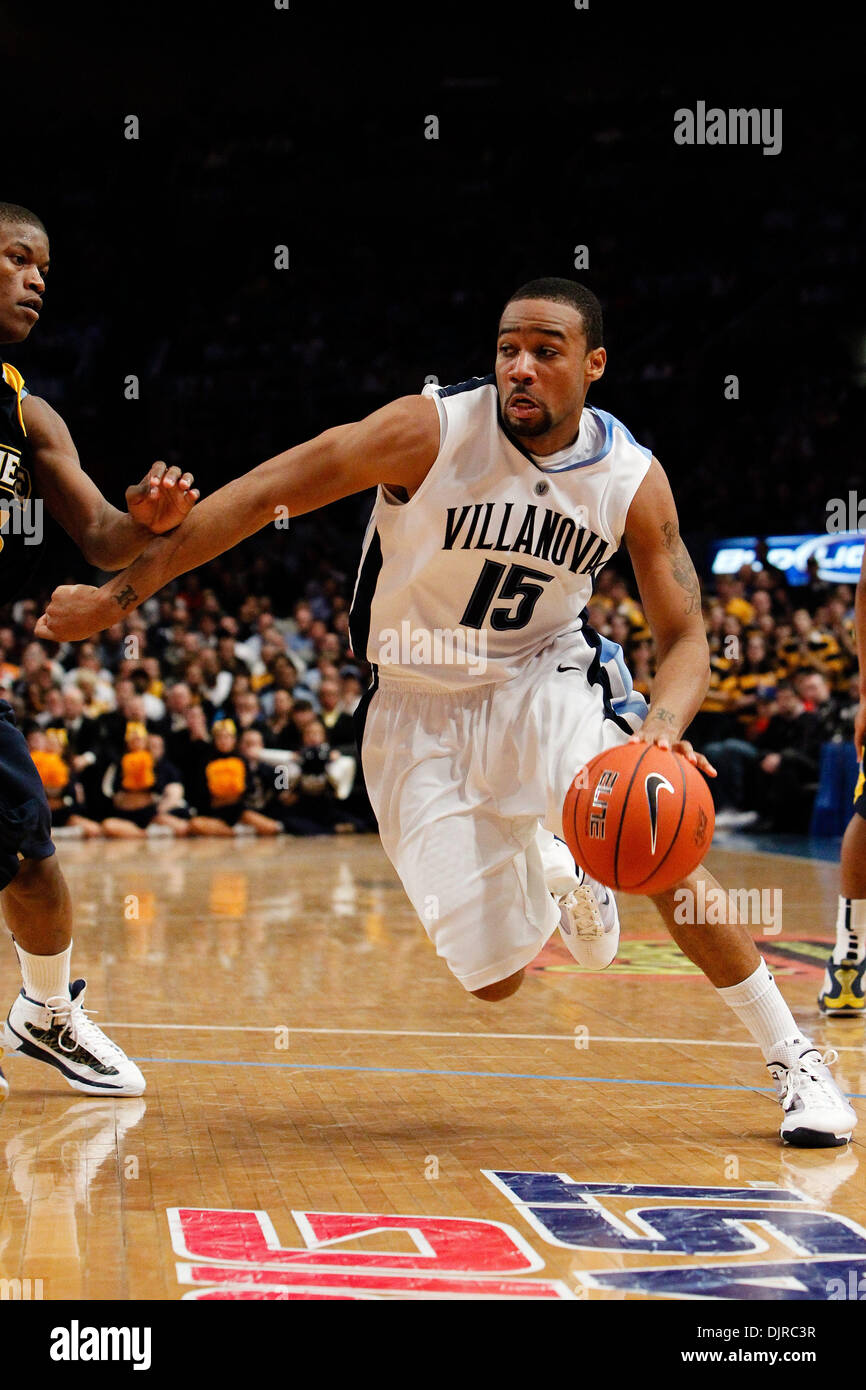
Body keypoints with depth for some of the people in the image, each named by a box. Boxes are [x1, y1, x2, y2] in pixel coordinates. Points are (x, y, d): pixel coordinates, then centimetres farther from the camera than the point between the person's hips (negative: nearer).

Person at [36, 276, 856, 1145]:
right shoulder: (431, 431, -20)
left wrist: (660, 730, -30)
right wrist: (118, 595, -17)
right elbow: (264, 494, -16)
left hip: (545, 680, 1)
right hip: (419, 708, -1)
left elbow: (684, 637, -7)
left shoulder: (634, 480, -12)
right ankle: (549, 876, 33)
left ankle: (792, 1058, -9)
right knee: (492, 980, -5)